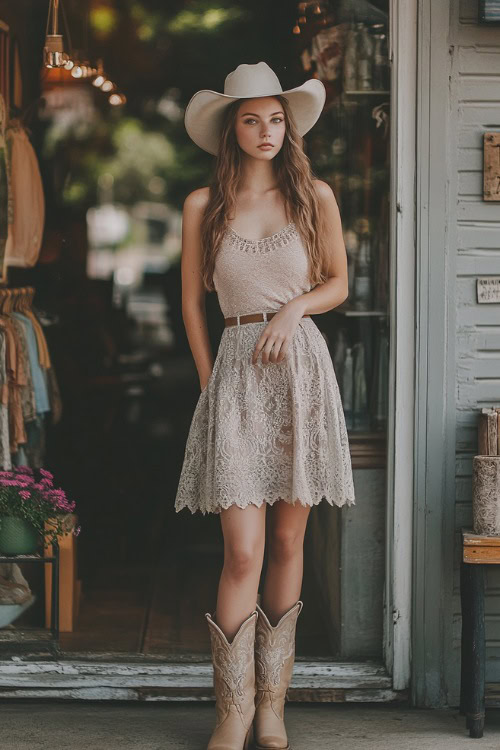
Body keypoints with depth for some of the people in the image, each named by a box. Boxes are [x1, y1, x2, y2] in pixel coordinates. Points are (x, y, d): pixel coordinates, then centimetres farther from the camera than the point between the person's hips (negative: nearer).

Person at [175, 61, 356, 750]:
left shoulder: (315, 196, 7)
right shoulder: (204, 205, 5)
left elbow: (338, 283, 13)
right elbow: (192, 302, 11)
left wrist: (294, 307, -6)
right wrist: (209, 381, 6)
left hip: (302, 365, 1)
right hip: (236, 374, -1)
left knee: (288, 541, 5)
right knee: (243, 552, -8)